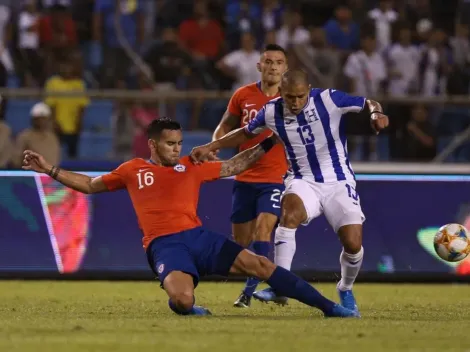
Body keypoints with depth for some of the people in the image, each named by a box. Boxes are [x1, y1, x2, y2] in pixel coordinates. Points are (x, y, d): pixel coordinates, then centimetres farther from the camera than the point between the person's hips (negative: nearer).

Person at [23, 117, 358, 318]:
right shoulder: (133, 170, 13)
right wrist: (50, 170, 17)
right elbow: (90, 185, 23)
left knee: (259, 264, -9)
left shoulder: (192, 167, 17)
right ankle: (187, 307, 5)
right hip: (164, 244, -3)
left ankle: (327, 306, -6)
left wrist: (266, 145, 21)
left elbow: (232, 167, 27)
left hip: (199, 236, 3)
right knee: (182, 300, -35)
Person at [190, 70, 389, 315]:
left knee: (353, 243, -13)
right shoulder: (272, 112, -6)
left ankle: (345, 290, 21)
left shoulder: (328, 100, -15)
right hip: (304, 181, 1)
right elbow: (247, 133, 13)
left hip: (338, 182, -1)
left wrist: (375, 114, -29)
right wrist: (211, 147, 5)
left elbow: (369, 104, -6)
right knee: (290, 210, -33)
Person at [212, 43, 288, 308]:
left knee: (263, 227, -22)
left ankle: (250, 289, -20)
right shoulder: (243, 96, 2)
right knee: (241, 240, 7)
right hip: (245, 178, 3)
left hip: (276, 178, -3)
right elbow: (225, 127, 13)